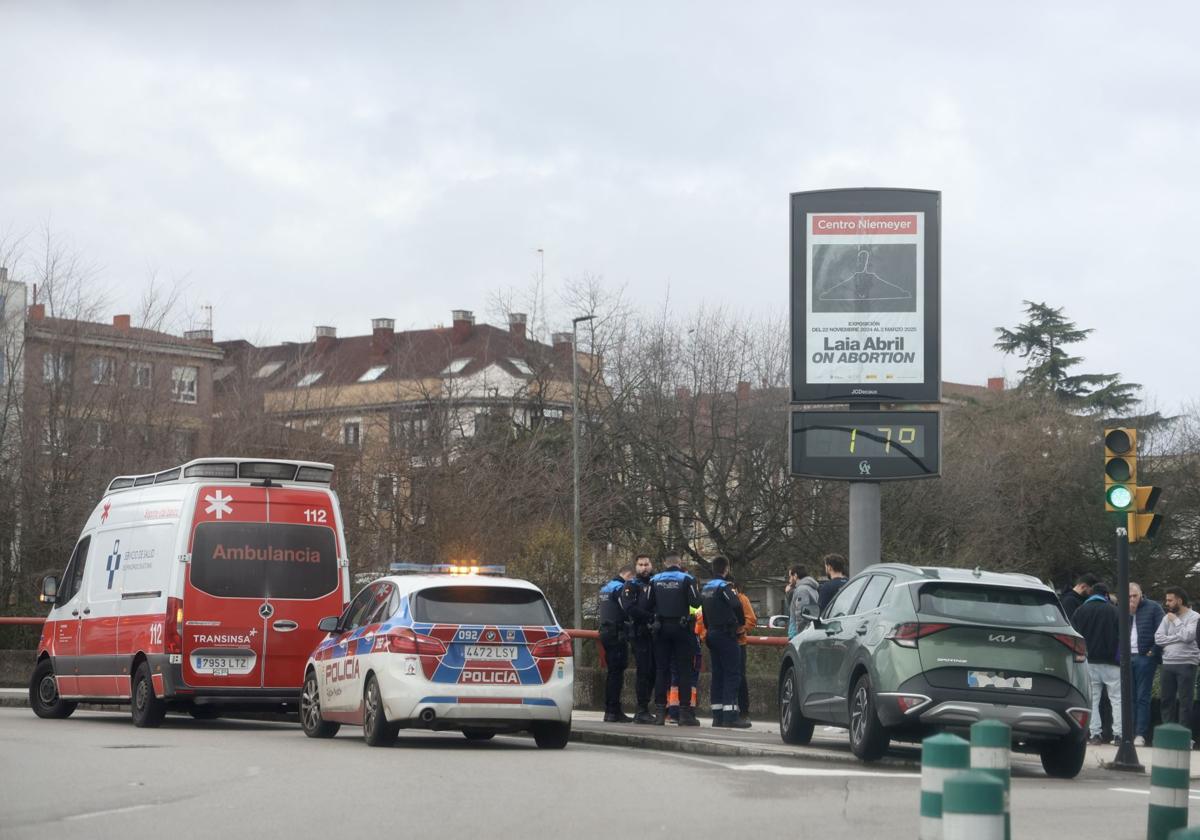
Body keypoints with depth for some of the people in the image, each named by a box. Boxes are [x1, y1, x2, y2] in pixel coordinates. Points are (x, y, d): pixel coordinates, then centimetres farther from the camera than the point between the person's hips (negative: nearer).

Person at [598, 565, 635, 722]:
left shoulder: (606, 587, 19)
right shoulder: (621, 588, -12)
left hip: (606, 633, 10)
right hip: (618, 635, -10)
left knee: (613, 672, 14)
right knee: (617, 673, -8)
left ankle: (610, 710, 16)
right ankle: (613, 711, -10)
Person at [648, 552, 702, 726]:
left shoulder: (655, 580, 2)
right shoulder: (686, 579, -8)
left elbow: (648, 605, 3)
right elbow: (696, 602, -12)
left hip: (661, 628, 3)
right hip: (681, 627, -3)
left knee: (661, 669, 8)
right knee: (684, 670, 1)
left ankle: (660, 712, 5)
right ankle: (684, 711, -4)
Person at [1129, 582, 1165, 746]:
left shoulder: (1153, 608, 0)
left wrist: (1154, 652, -10)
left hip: (1144, 658, -4)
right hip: (1127, 658, 4)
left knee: (1142, 697, -4)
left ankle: (1141, 734, -5)